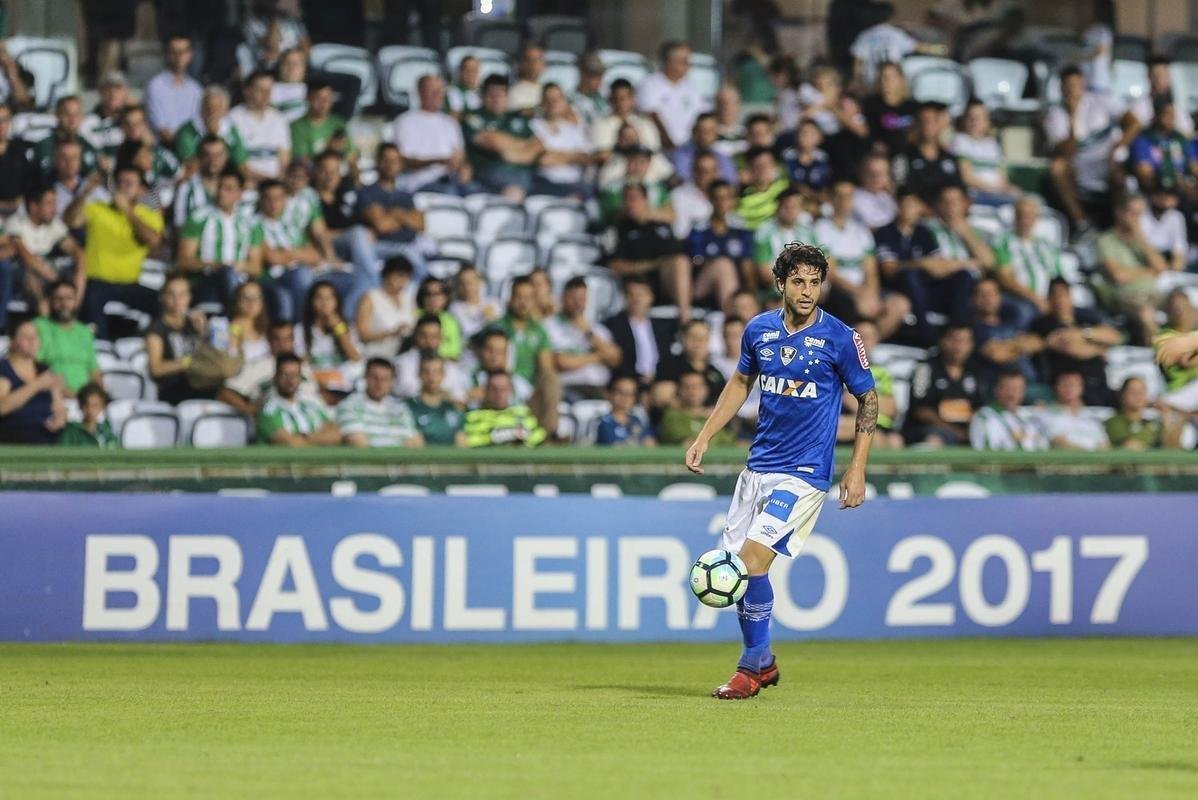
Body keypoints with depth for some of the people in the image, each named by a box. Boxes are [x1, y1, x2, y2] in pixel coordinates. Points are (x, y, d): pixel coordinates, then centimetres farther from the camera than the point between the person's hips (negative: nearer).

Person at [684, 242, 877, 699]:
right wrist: (704, 438, 15)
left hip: (804, 473, -6)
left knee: (753, 558, -17)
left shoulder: (839, 338, -9)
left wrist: (857, 469, -6)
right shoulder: (759, 330, 4)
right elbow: (741, 382, 21)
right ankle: (763, 662, 23)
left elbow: (868, 399, -1)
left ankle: (751, 668, -2)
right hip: (758, 467, 6)